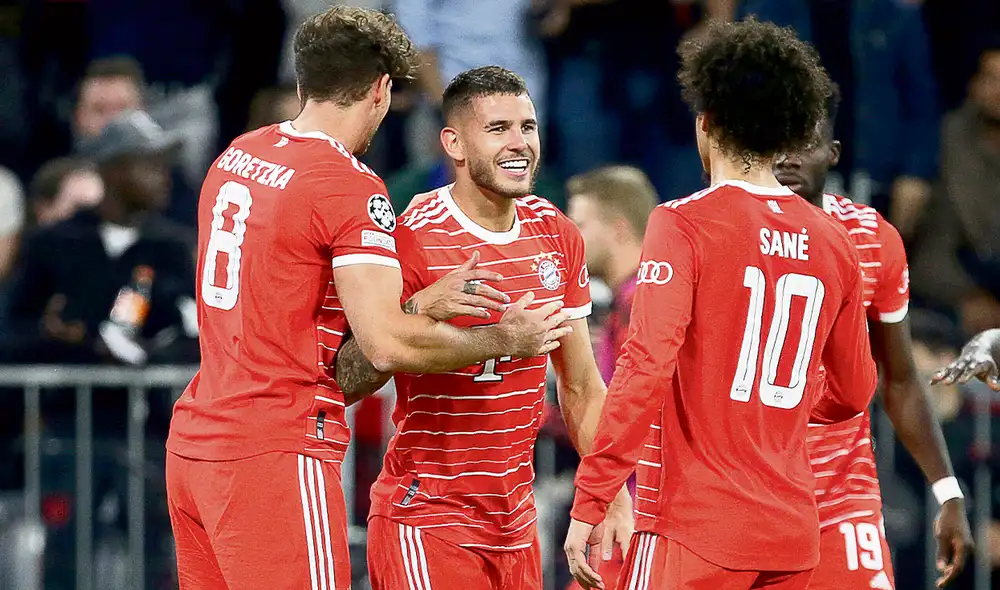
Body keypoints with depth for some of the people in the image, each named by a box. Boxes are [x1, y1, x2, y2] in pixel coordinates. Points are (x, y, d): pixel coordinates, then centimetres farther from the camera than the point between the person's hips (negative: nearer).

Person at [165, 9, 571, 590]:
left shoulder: (236, 156, 12)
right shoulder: (350, 186, -13)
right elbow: (388, 343, -18)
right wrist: (506, 340, -5)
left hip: (194, 445, 8)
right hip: (275, 455, -8)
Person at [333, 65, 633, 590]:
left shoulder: (557, 235, 7)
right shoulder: (413, 241, -13)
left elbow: (580, 387, 15)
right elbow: (348, 380, -16)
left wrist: (614, 499, 8)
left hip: (515, 521, 6)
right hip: (427, 520, -6)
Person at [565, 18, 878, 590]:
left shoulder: (683, 225, -8)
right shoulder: (834, 242, 8)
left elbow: (647, 367, -17)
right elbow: (852, 394, 18)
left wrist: (589, 503, -15)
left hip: (695, 527, -6)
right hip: (793, 537, 6)